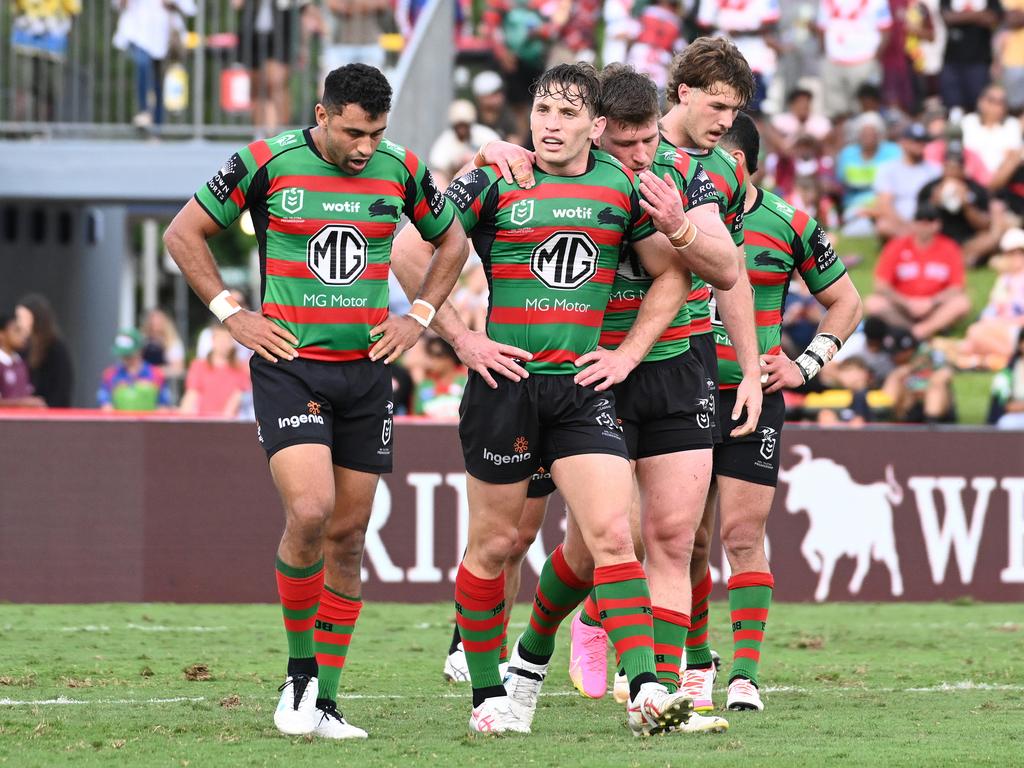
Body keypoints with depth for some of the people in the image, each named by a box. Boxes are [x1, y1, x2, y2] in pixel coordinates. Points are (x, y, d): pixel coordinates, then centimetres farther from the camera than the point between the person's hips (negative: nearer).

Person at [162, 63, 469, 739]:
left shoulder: (401, 171, 2)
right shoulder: (265, 163, -7)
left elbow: (452, 239, 20)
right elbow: (184, 234, 4)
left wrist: (420, 317, 9)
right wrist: (232, 314, -2)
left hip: (367, 371, 4)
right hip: (289, 366, -4)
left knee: (347, 536, 4)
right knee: (310, 512, -21)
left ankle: (323, 701, 11)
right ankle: (299, 674, -3)